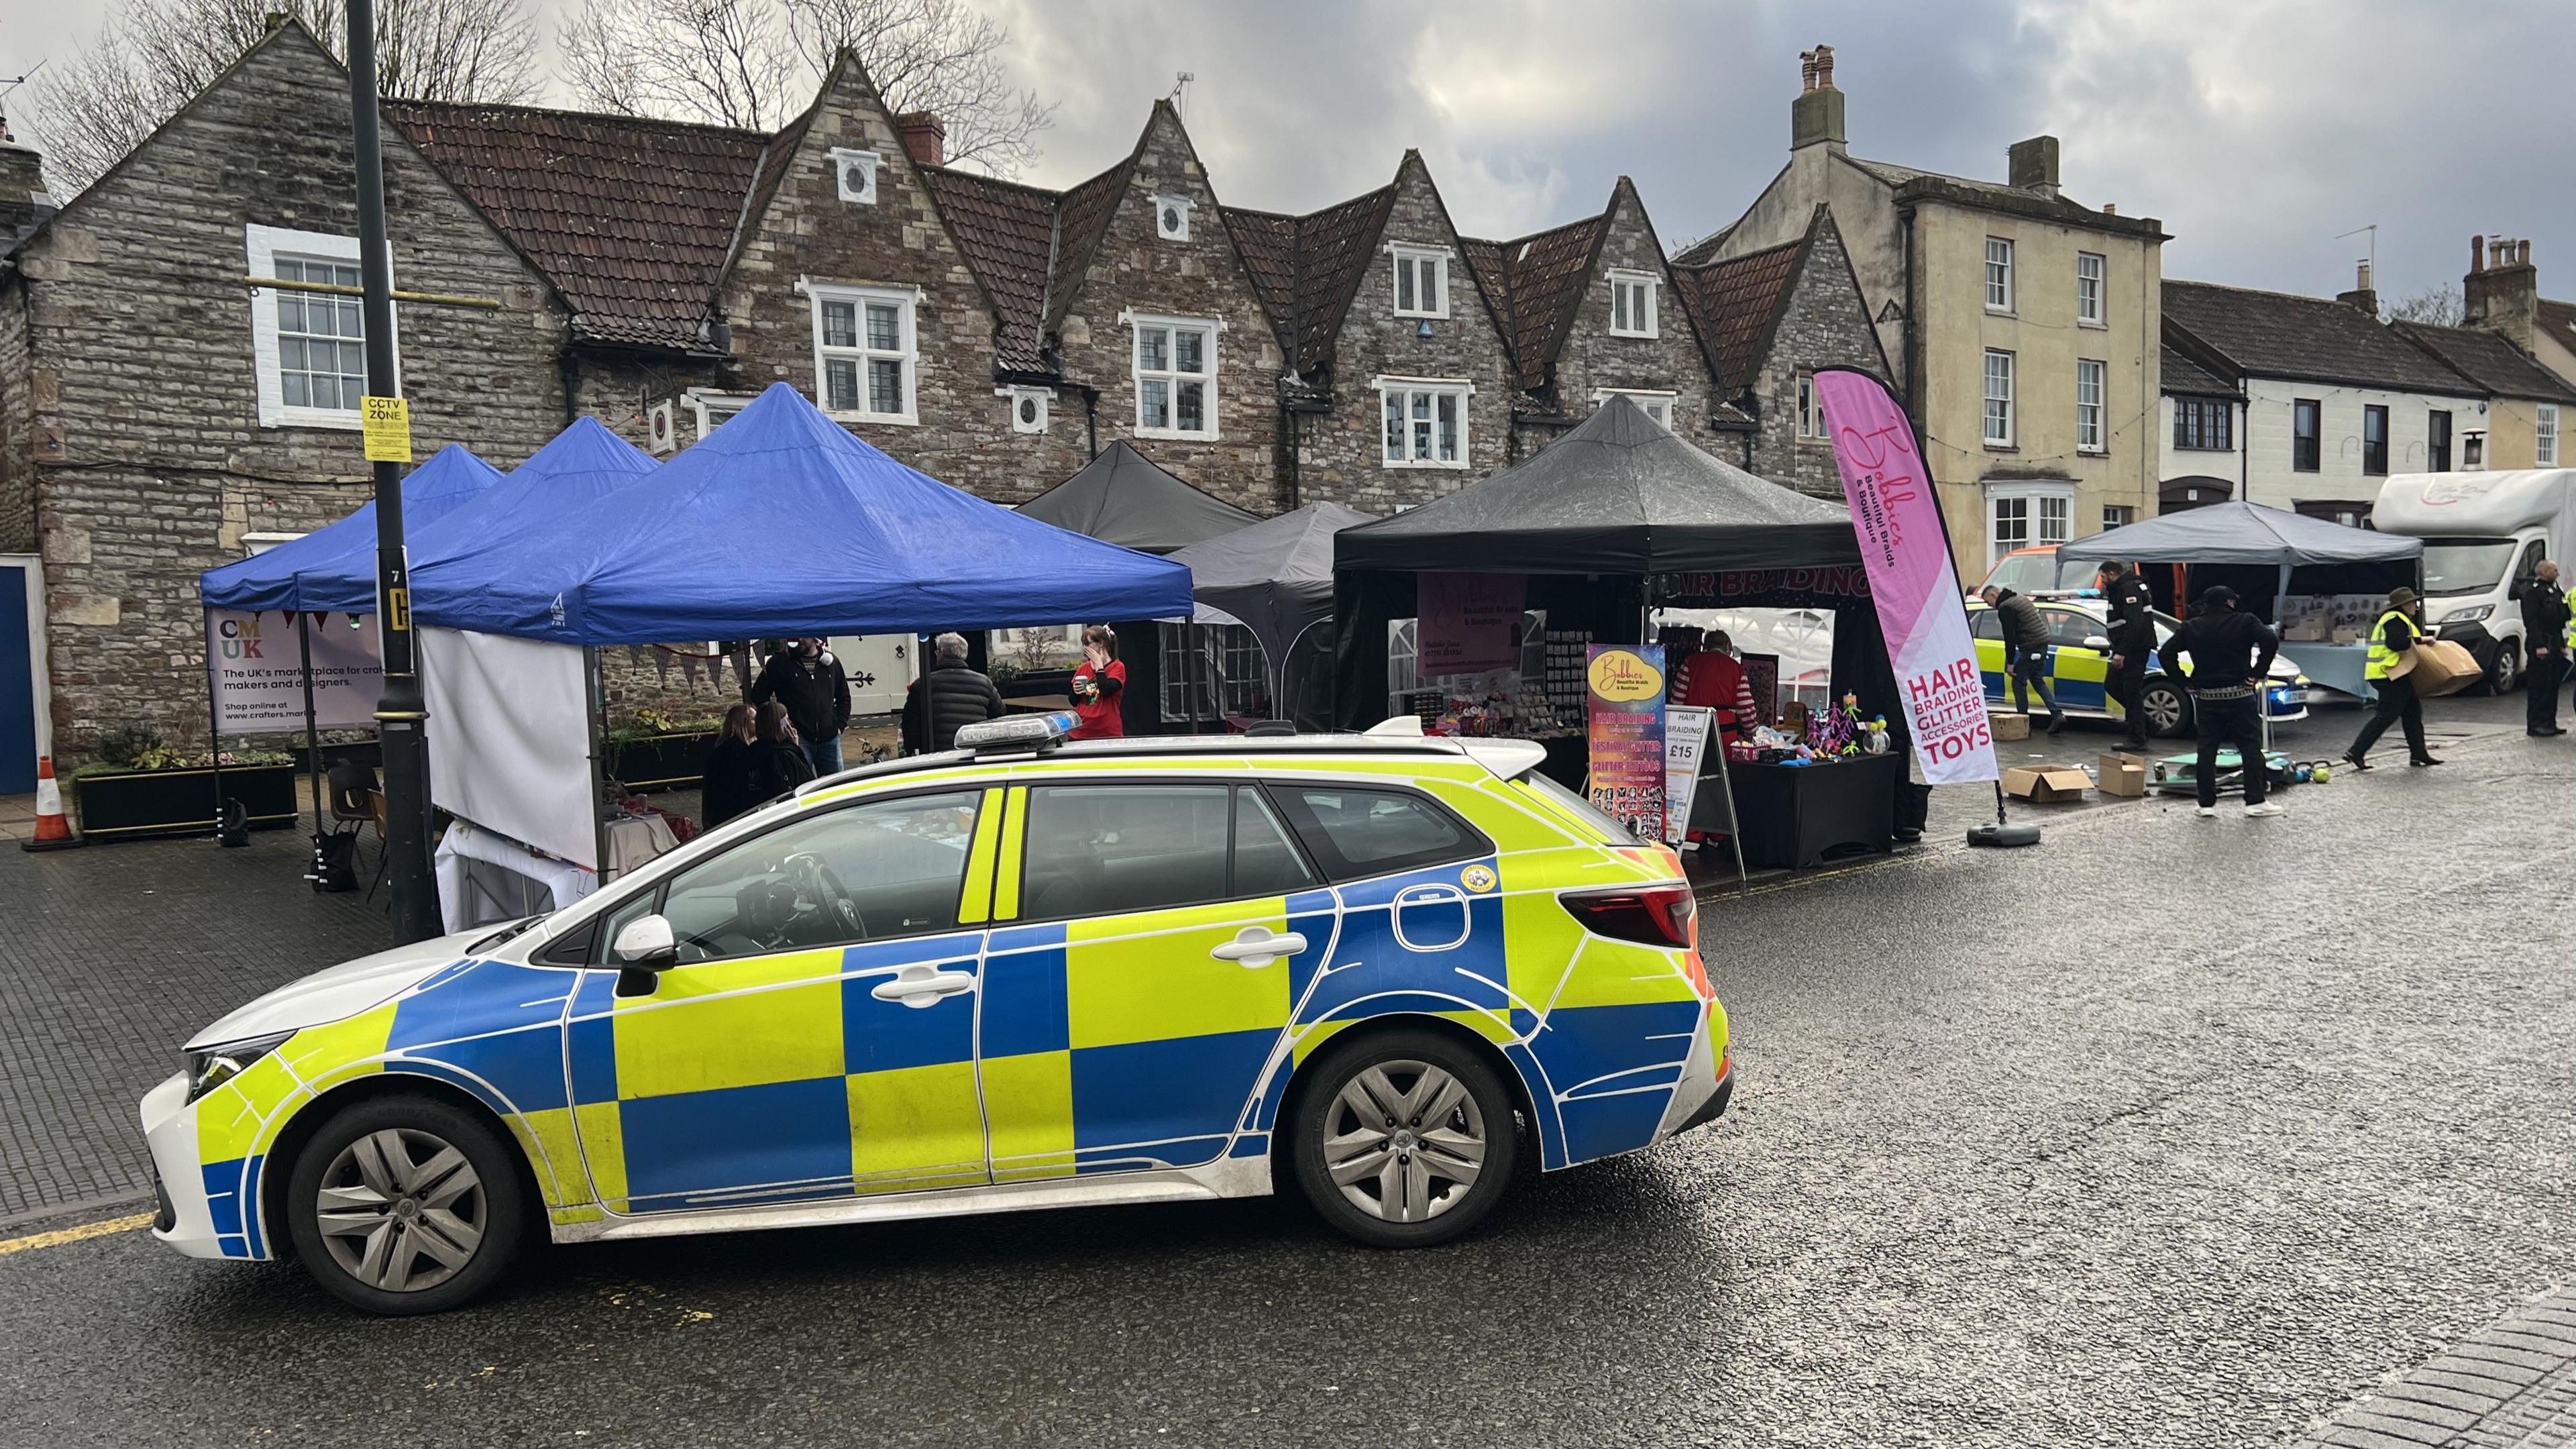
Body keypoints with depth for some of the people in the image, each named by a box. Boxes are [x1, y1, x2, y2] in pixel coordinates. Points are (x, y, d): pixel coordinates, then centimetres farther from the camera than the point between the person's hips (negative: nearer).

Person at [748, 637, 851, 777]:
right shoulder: (780, 662, 0)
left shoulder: (831, 662, 10)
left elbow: (844, 697, 20)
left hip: (830, 739, 3)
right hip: (798, 738, -3)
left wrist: (840, 726, 8)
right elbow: (758, 696, 3)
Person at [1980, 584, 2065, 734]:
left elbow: (2010, 637, -17)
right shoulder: (2021, 598, 18)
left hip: (2030, 648, -9)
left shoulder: (2005, 608, -13)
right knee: (2037, 680, 16)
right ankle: (2057, 715, 7)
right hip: (2043, 643, 10)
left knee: (2019, 682, 1)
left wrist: (2010, 663, -14)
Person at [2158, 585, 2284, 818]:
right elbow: (2271, 641, -17)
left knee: (2207, 750, 7)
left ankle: (2207, 803, 7)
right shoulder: (2245, 622, -4)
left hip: (2206, 697, 3)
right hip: (2239, 695, -3)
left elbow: (2167, 652, -1)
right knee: (2251, 748, 5)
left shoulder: (2191, 627, 4)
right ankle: (2255, 801, 5)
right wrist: (2257, 674, -11)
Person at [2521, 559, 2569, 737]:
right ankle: (2536, 724, -7)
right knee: (2540, 685, -9)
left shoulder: (2554, 590, 20)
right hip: (2542, 646, -10)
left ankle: (2549, 723, 15)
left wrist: (2561, 645, 20)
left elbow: (2559, 621, 25)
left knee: (2553, 685, 10)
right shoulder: (2533, 591, -11)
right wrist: (2539, 646, -23)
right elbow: (2531, 620, -18)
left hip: (2554, 645, 10)